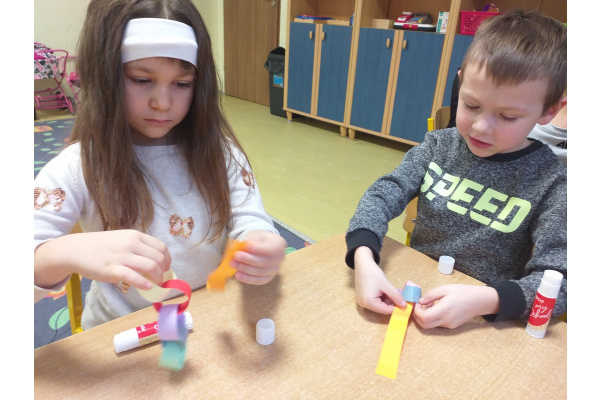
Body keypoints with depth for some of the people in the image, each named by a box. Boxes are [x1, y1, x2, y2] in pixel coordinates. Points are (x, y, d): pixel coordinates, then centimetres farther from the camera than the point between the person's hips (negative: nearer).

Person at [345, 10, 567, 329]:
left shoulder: (552, 184, -11)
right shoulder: (439, 145, -3)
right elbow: (383, 195, -11)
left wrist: (486, 300, -33)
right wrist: (363, 257, -30)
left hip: (484, 323, -1)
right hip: (409, 295, 2)